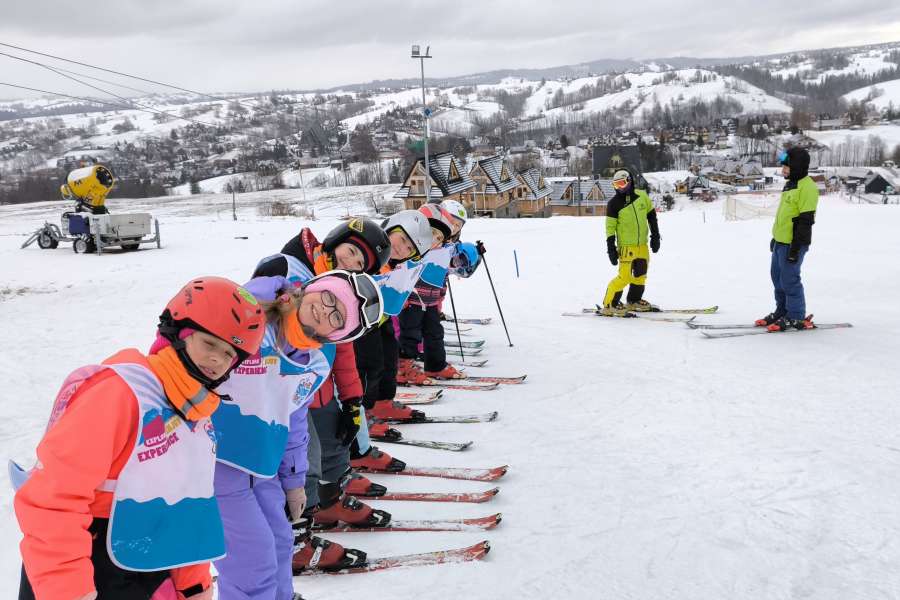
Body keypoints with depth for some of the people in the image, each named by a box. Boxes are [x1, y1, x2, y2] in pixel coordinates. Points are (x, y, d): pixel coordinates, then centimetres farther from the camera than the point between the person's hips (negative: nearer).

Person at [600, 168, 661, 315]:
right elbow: (610, 228, -9)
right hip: (626, 246, -6)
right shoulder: (614, 203, -10)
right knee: (625, 276, -12)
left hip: (643, 244, 6)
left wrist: (655, 236, 10)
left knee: (641, 274, 15)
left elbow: (651, 215, 13)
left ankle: (634, 301, 32)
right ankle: (609, 305, -3)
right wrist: (611, 249, -13)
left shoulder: (641, 195, 1)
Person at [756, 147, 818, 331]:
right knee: (777, 277, 16)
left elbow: (806, 221, -19)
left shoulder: (807, 187, -15)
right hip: (780, 241, 10)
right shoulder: (790, 184, 15)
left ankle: (797, 318, 5)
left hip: (792, 243, -10)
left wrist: (796, 247, -21)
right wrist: (775, 237, 25)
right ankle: (782, 311, 27)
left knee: (789, 280, -5)